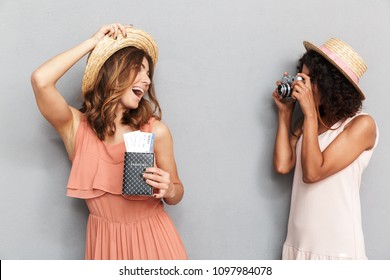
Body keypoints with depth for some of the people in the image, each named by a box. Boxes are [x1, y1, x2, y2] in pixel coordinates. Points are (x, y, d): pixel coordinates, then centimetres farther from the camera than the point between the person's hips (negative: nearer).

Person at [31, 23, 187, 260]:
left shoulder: (156, 131, -9)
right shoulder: (76, 127, -9)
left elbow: (177, 195, 1)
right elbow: (41, 81, -26)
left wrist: (169, 189, -22)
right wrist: (93, 43, -16)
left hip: (153, 238, 0)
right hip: (105, 242, 0)